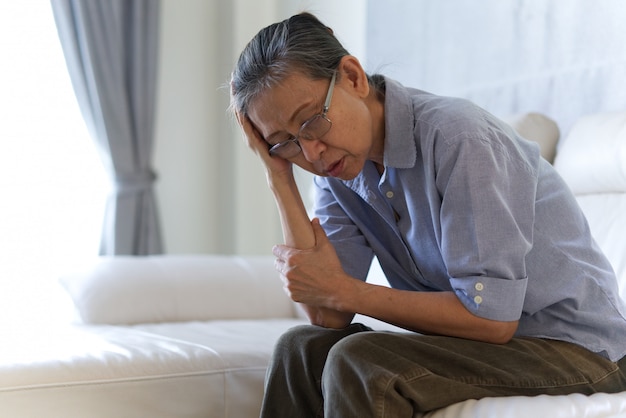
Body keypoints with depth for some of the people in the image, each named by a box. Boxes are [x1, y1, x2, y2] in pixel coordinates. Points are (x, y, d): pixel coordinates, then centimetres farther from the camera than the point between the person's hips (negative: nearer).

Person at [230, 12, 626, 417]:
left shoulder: (458, 138, -24)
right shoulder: (337, 168, -1)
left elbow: (491, 318, -25)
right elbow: (330, 318, -10)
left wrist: (344, 291, -19)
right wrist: (280, 177, -13)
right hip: (478, 336, 7)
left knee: (358, 364, -27)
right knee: (301, 347, -4)